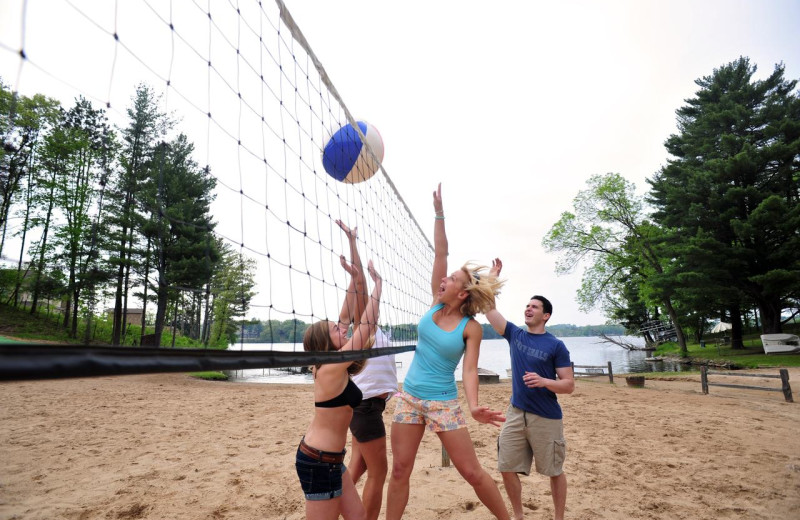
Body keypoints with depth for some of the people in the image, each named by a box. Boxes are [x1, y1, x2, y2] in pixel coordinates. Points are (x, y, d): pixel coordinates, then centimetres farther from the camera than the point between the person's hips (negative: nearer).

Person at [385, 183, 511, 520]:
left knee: (472, 473, 4)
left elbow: (469, 369, -13)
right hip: (409, 397, 4)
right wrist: (439, 211, -2)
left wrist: (473, 406, -31)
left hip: (443, 403, -4)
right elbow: (440, 253, -2)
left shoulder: (471, 328, -9)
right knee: (400, 470, 8)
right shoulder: (436, 305, 0)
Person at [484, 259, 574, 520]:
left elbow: (569, 385, -8)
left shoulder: (556, 345, -7)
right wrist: (493, 275, -3)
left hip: (547, 418, -4)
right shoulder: (514, 335, 4)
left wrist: (543, 381, -26)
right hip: (515, 413, 4)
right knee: (507, 469, 5)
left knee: (554, 472, 11)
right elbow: (490, 309, -1)